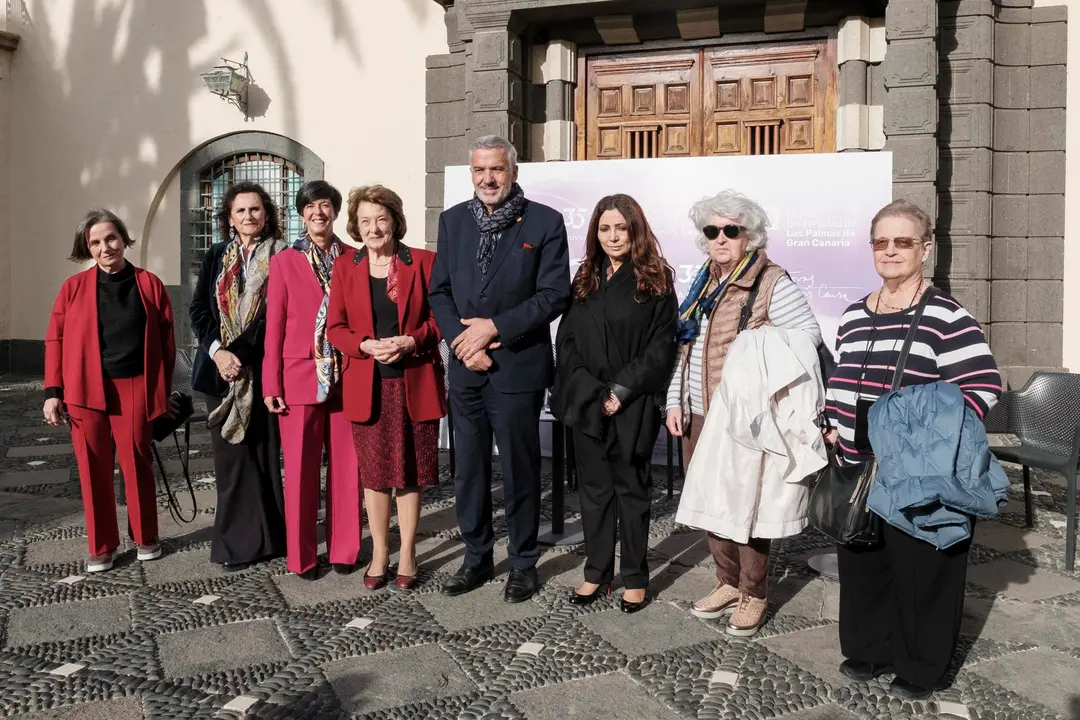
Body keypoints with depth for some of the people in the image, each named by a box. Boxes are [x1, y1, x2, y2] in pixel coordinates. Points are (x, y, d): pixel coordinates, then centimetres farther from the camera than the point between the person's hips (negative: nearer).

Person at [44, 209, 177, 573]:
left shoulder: (149, 283, 3)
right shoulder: (74, 287, 5)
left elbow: (165, 339, 6)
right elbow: (55, 339, 4)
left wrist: (165, 390, 5)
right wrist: (53, 391, -3)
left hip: (135, 388, -1)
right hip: (85, 390, 1)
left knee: (137, 465, 7)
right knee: (93, 470, 7)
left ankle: (145, 538, 23)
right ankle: (101, 546, 19)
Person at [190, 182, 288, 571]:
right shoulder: (216, 256, 11)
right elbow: (198, 308, 5)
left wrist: (239, 353, -16)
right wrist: (217, 351, -11)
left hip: (262, 369, -3)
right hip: (220, 369, 3)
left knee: (262, 453, 1)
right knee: (231, 455, 4)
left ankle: (261, 537, 11)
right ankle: (236, 540, 12)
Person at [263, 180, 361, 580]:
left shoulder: (355, 259, 6)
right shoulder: (284, 262, 3)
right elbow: (274, 328, 2)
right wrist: (271, 385, -2)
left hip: (347, 377, 1)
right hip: (301, 378, -1)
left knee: (347, 467, 7)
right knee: (300, 469, 5)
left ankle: (344, 549, 20)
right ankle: (301, 555, 17)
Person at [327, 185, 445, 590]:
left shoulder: (423, 262, 0)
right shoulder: (345, 267, 6)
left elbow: (440, 317, 1)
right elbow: (335, 328, 5)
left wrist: (410, 341, -16)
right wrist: (365, 345, -13)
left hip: (414, 384, -1)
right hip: (367, 386, 2)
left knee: (410, 472, 6)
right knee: (374, 472, 9)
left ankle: (407, 554, 20)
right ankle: (379, 553, 23)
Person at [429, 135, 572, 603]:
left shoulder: (545, 222, -4)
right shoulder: (453, 220, 9)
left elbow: (555, 294, -10)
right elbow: (439, 291, 8)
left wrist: (493, 327, -15)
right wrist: (463, 340, -8)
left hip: (518, 367, -4)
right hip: (466, 369, 4)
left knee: (519, 471, 7)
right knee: (468, 470, 13)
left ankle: (523, 564, 23)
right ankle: (476, 559, 29)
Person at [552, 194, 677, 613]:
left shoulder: (655, 280, -1)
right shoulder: (585, 280, 10)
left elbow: (661, 346, -7)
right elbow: (566, 340, 6)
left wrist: (622, 391, -14)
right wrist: (589, 391, -7)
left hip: (633, 404, -4)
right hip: (587, 402, 4)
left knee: (631, 489, 5)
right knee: (594, 488, 9)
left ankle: (635, 578, 15)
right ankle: (597, 573, 20)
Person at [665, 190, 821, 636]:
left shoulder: (772, 284, -10)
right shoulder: (704, 284, 12)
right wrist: (675, 401, 10)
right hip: (698, 416, 7)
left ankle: (753, 595, 19)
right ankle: (728, 584, 30)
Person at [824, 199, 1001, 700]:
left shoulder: (945, 315, -11)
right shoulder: (853, 316, 9)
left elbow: (984, 387, -15)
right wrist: (834, 429, 7)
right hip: (859, 470, 6)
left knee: (920, 571, 7)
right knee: (861, 563, 17)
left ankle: (921, 668, 26)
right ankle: (869, 650, 35)